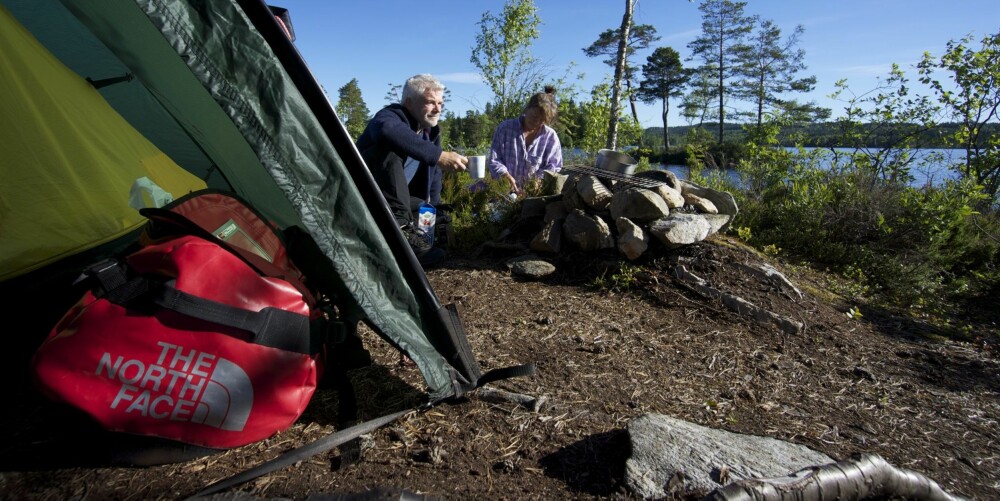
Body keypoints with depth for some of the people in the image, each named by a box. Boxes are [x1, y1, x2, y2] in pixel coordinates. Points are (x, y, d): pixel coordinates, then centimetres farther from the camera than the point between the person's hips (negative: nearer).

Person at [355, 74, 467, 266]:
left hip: (391, 199, 8)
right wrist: (438, 155, -51)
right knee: (391, 150, -31)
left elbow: (433, 177, 15)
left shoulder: (431, 131, 6)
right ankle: (401, 230, -37)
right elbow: (389, 130, -46)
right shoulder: (389, 115, -17)